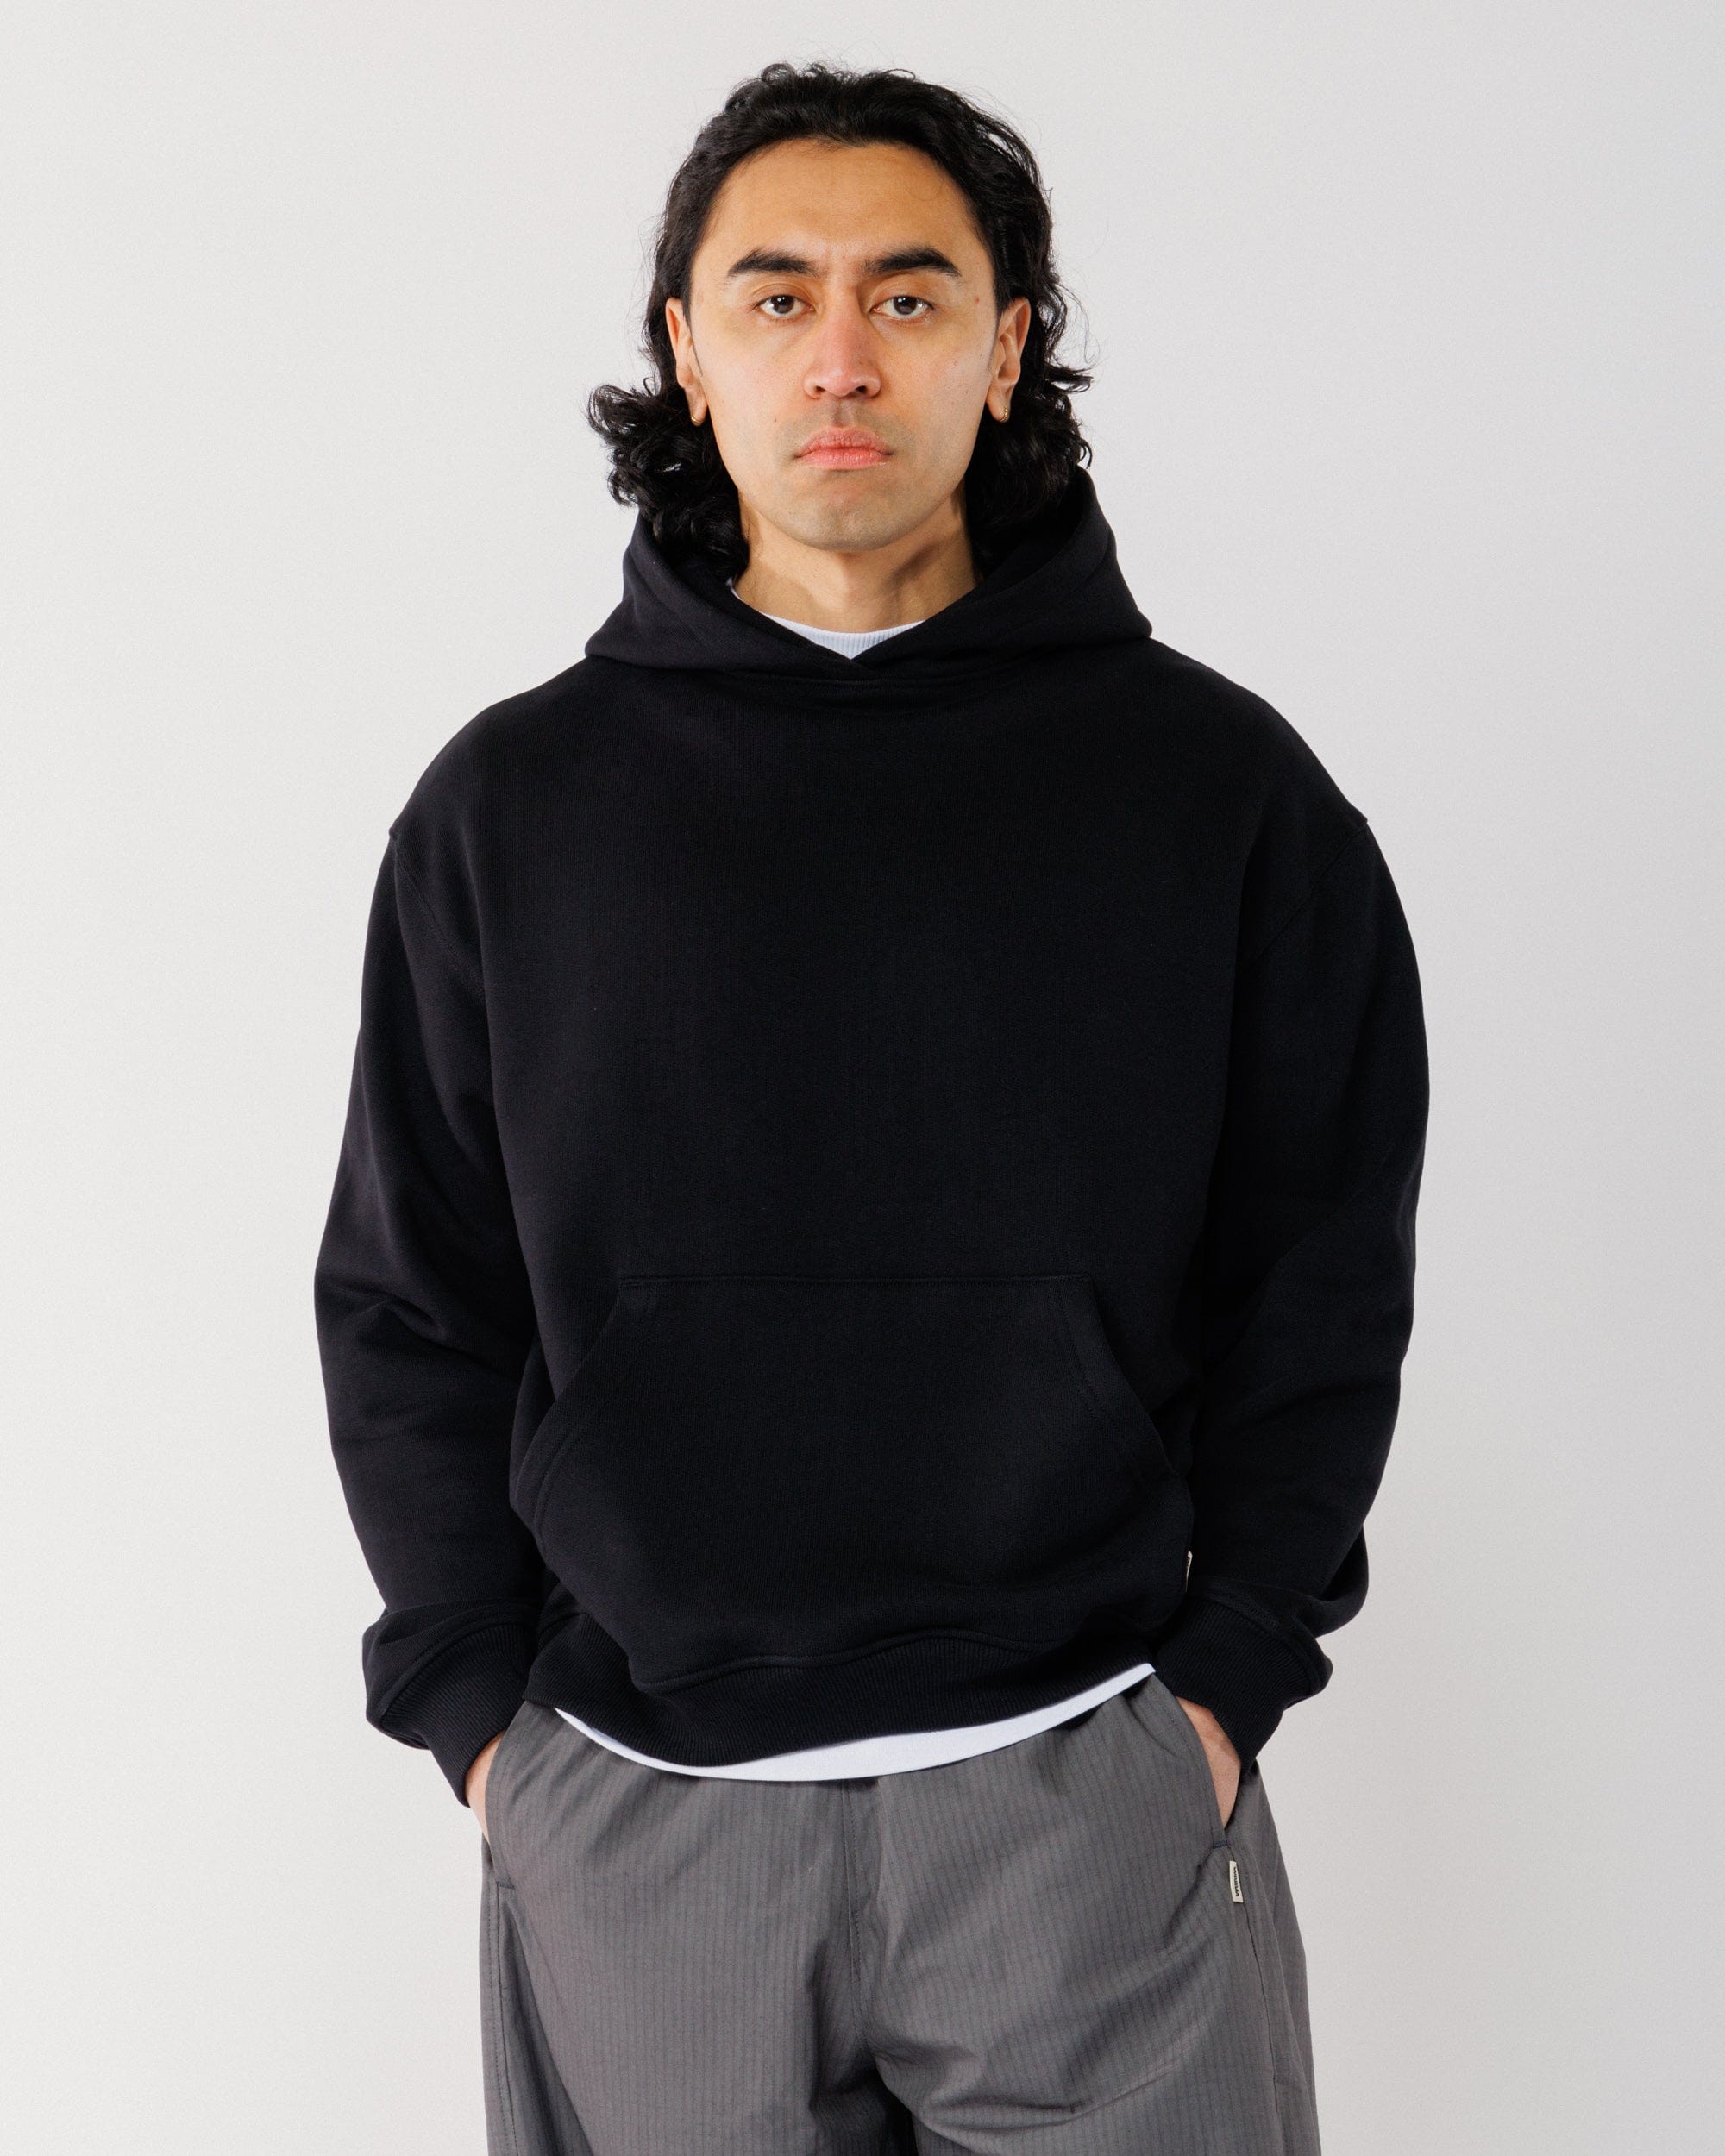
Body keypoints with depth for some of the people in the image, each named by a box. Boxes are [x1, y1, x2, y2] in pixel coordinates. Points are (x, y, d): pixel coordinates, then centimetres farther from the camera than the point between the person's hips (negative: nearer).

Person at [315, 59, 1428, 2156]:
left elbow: (1321, 1276, 3)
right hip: (627, 1805, 1)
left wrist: (1233, 1670, -1)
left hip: (1084, 1791, 0)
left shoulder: (1216, 783, -1)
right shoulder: (509, 804, 2)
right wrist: (471, 1706, 1)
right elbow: (407, 1309, 6)